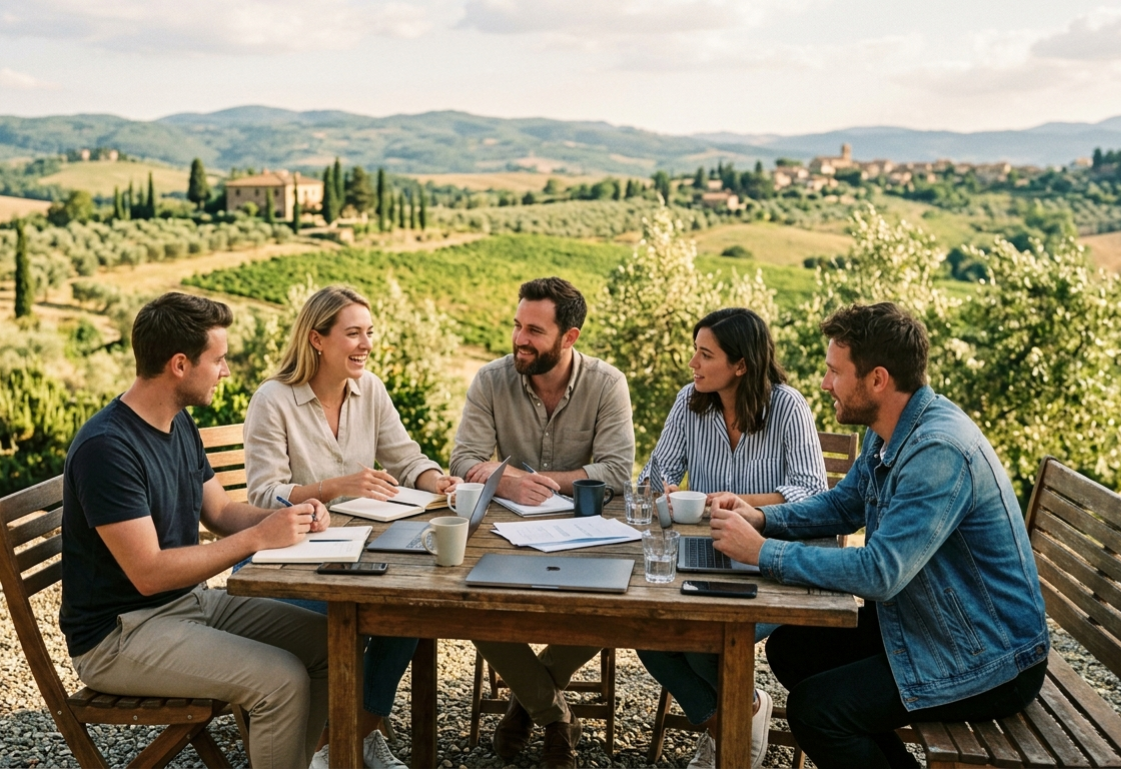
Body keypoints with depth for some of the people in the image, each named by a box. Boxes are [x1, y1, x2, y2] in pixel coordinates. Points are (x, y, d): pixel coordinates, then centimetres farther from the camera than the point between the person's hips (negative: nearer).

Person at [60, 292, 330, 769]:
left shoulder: (180, 424, 5)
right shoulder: (106, 447, -23)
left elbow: (221, 512, 13)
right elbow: (148, 573, -25)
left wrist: (289, 519, -6)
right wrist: (257, 538, -23)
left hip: (192, 601, 9)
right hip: (118, 634, -9)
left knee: (327, 641, 0)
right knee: (282, 680, -24)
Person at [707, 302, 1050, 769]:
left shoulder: (939, 452, -29)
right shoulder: (887, 433, 2)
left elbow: (880, 573, -33)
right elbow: (843, 505, 15)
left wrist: (763, 552, -25)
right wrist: (761, 518, -3)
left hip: (989, 662, -9)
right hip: (922, 622, 10)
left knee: (813, 708, -18)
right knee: (791, 650, 8)